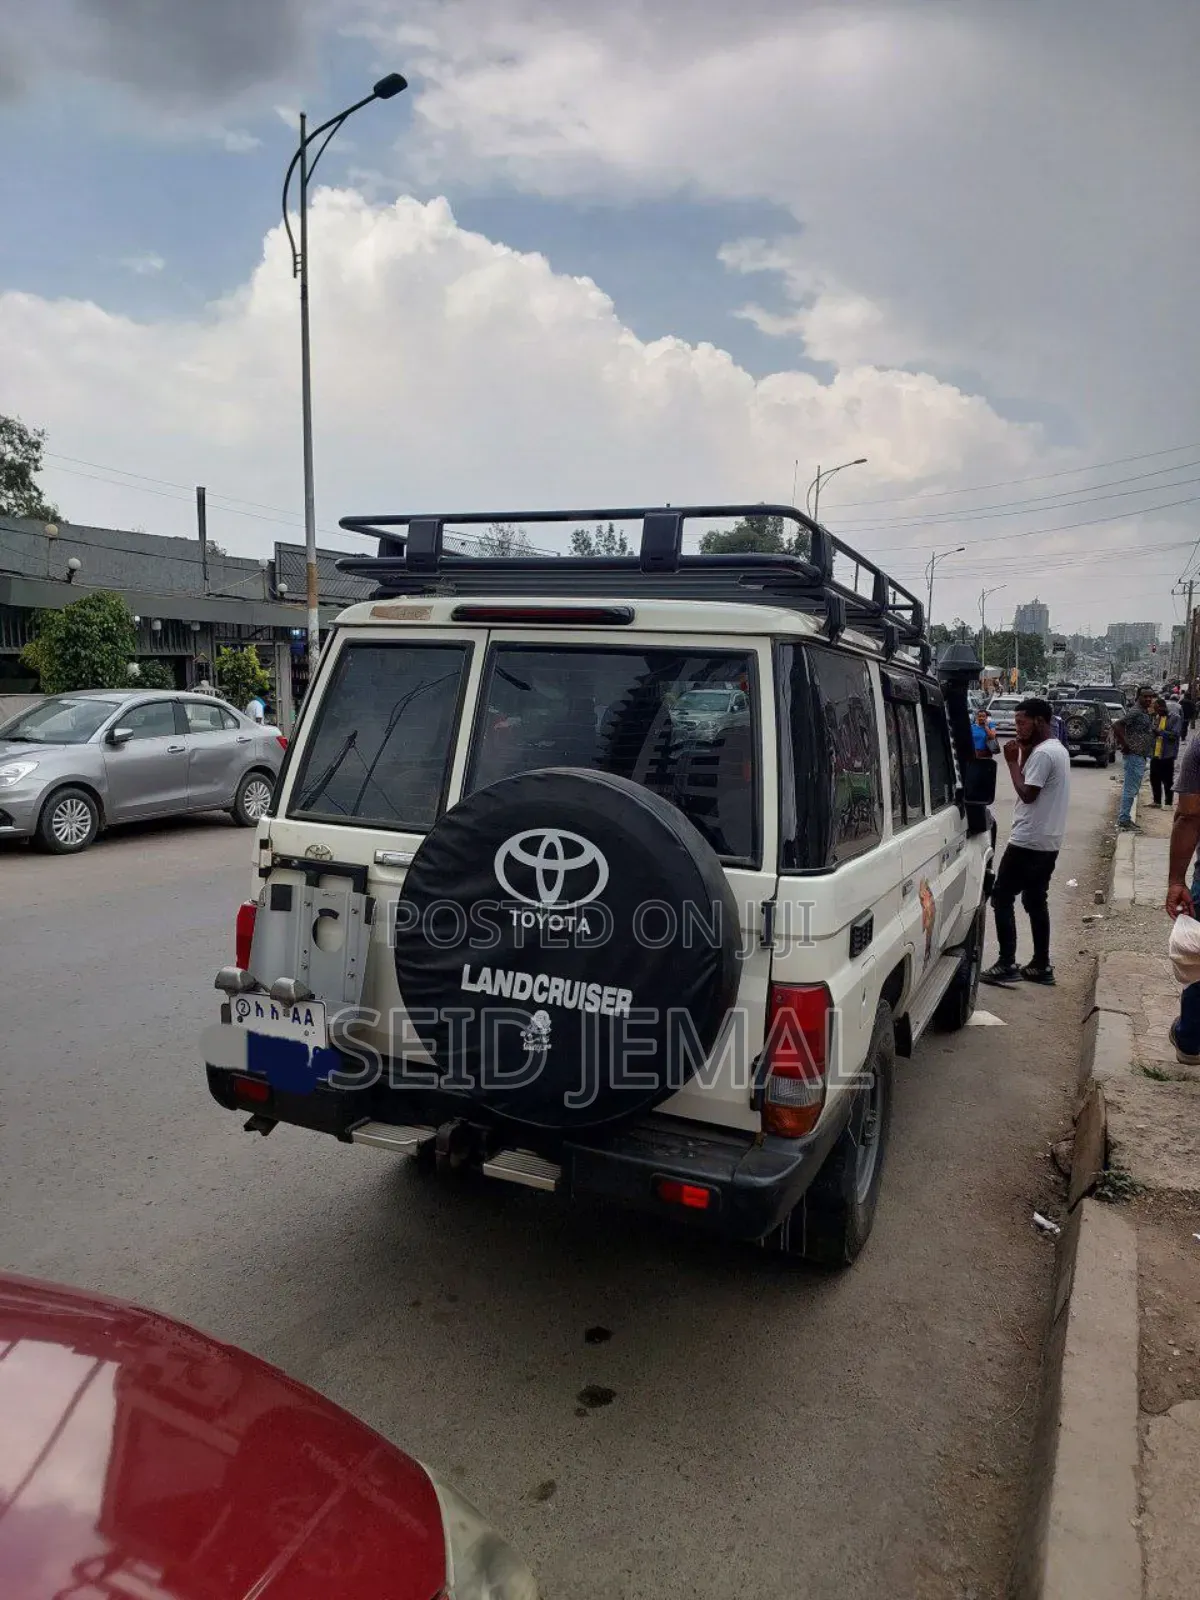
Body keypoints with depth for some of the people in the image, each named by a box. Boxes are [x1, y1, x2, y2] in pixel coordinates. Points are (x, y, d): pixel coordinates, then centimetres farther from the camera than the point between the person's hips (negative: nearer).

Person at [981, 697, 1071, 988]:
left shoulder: (1042, 753, -17)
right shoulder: (1058, 749, 15)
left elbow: (1027, 793, -20)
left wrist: (1013, 761, -12)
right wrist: (1024, 755, 4)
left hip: (1028, 841, -10)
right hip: (1048, 842, 10)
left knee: (1002, 898, -3)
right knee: (1036, 902, 14)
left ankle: (1007, 965, -3)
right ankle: (1041, 966, 17)